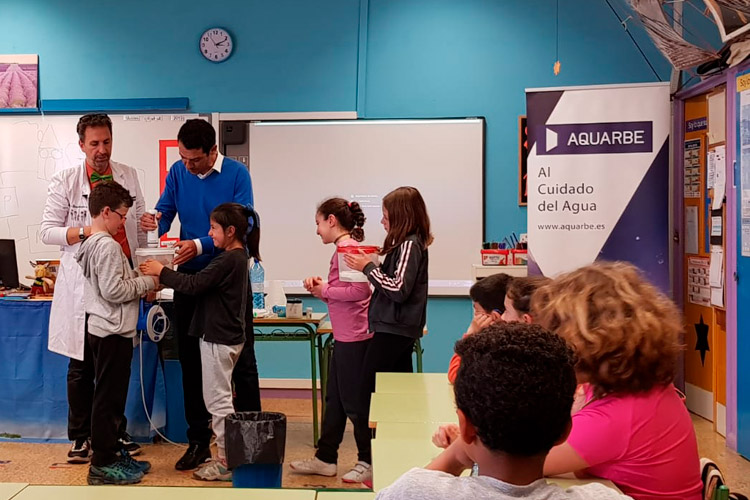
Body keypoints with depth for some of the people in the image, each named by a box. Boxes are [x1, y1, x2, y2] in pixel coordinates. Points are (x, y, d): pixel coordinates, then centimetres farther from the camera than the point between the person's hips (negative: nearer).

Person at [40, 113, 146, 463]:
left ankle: (117, 432, 25)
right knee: (81, 366, 5)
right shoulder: (65, 181, -1)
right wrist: (86, 230, -18)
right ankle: (80, 437, 19)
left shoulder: (129, 176, 8)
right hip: (83, 285, -2)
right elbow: (47, 231, -1)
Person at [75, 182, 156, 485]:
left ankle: (110, 453, 26)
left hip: (102, 329, 10)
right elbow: (114, 291, -22)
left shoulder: (91, 243, 13)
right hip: (113, 331, -10)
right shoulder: (108, 246, -18)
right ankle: (103, 465, 5)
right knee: (108, 397, -3)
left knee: (110, 396, 17)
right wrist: (148, 282, -11)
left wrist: (139, 278, 9)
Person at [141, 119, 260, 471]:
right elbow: (165, 211, 2)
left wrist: (201, 245, -28)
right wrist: (156, 222, -22)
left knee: (241, 360, 3)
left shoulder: (237, 174, -11)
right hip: (189, 276, 4)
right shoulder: (178, 172, 1)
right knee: (191, 360, 9)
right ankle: (198, 440, 21)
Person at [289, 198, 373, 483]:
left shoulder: (348, 248, -16)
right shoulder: (342, 249, 14)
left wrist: (324, 290, -16)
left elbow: (360, 289, -27)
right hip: (344, 337, 10)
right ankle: (325, 459, 27)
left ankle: (369, 463, 12)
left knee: (353, 402, 0)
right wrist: (320, 287, 3)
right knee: (334, 399, 16)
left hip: (353, 338, -10)